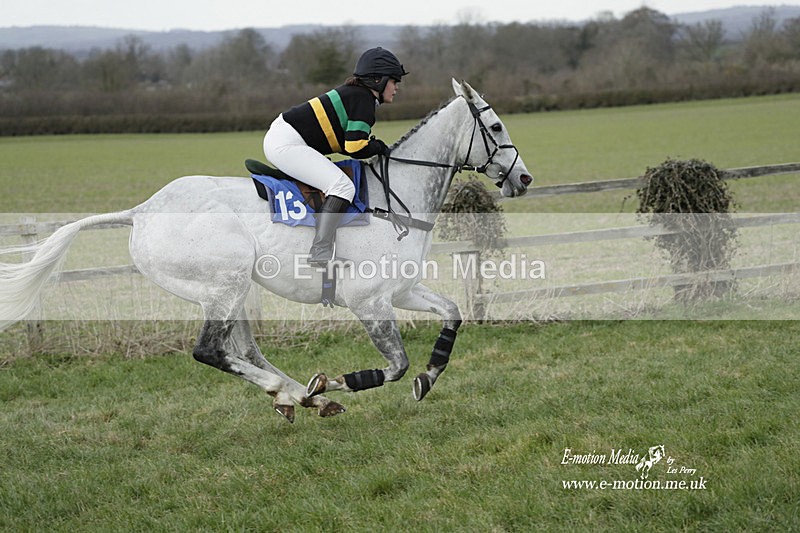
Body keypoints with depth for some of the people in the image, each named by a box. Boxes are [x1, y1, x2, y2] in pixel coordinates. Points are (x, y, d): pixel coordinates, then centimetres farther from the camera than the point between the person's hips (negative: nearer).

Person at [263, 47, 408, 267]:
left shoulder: (355, 94, 20)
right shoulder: (363, 98, -11)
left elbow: (346, 142, 21)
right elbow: (355, 148, -18)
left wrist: (373, 144, 12)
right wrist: (379, 147, 0)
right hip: (287, 143, -11)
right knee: (343, 186, -20)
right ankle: (320, 254, -28)